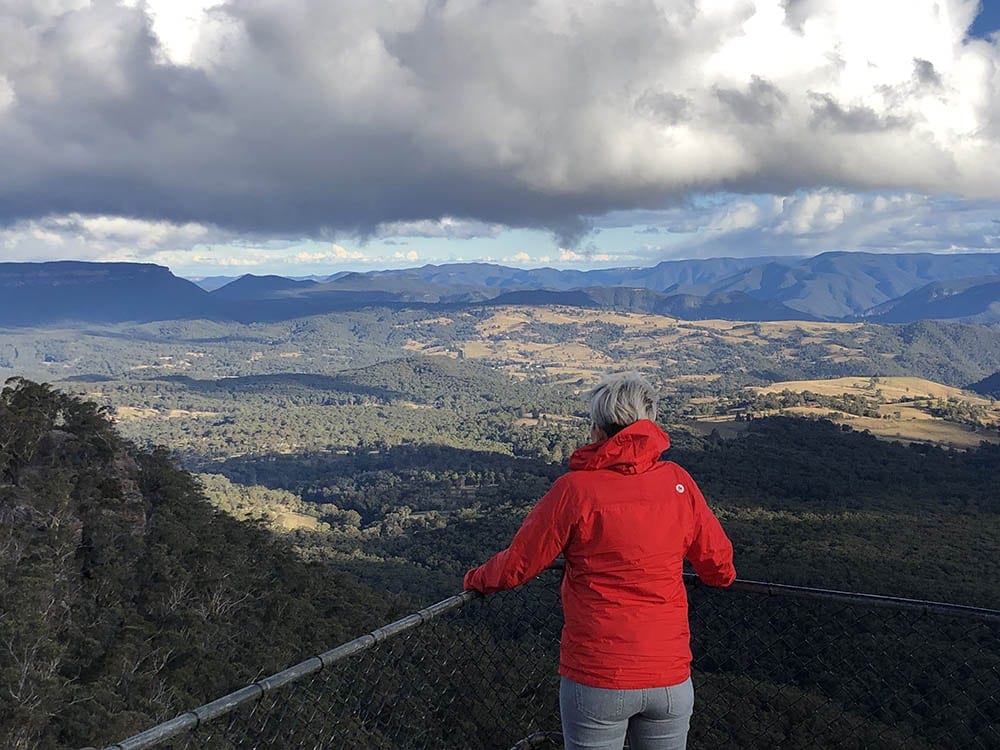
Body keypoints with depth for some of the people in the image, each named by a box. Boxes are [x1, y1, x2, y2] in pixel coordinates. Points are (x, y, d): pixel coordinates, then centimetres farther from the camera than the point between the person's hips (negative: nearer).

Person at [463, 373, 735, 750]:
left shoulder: (574, 489, -13)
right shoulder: (678, 482, -3)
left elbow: (516, 567, -5)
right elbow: (720, 569, 6)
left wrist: (477, 579, 17)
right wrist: (722, 575, 30)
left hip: (595, 679, -3)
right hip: (671, 678, 3)